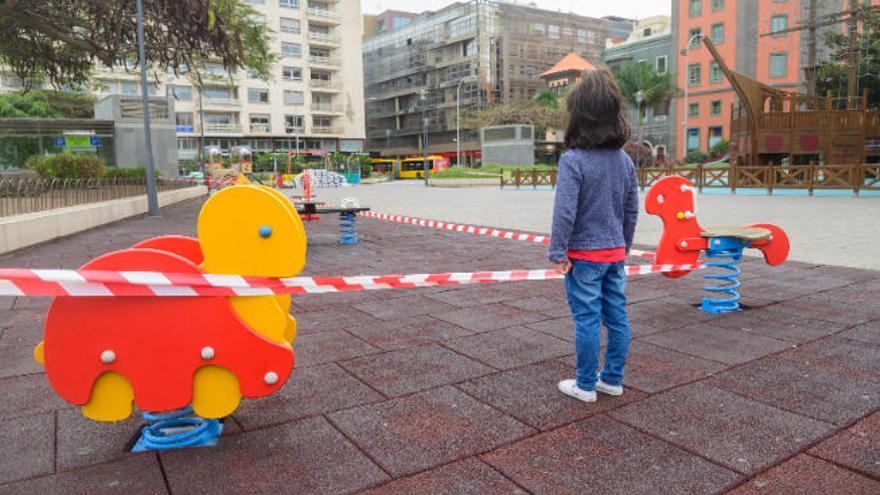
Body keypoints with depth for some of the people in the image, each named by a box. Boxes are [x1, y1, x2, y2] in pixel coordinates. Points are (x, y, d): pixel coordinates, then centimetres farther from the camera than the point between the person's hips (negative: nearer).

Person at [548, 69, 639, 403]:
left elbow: (565, 212, -19)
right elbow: (632, 209, 10)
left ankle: (586, 386, 16)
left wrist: (558, 253, -11)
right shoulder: (624, 159, 4)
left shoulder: (573, 160, -17)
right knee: (617, 317, 13)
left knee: (587, 320, 3)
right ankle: (613, 379, 27)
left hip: (584, 255, -6)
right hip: (614, 253, 6)